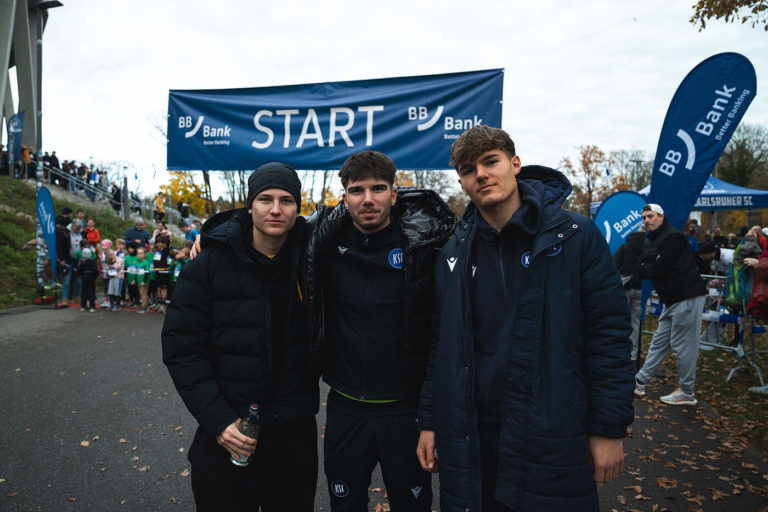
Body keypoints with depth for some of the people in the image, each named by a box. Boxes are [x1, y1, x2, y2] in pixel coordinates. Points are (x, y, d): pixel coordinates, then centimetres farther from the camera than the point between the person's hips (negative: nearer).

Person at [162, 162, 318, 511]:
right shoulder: (211, 263, -10)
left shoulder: (309, 257, -3)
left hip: (296, 431, 3)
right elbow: (180, 348, -9)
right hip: (226, 435, -2)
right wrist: (217, 420, -14)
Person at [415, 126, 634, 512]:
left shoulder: (576, 237, -7)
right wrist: (429, 422, 7)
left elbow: (609, 336, -7)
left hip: (553, 442, -3)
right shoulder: (454, 254, 4)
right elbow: (441, 346, 8)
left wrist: (609, 429, -8)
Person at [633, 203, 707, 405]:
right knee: (660, 341, 13)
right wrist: (650, 268, -8)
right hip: (672, 299, 10)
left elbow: (658, 269, -20)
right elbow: (643, 268, 11)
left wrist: (646, 269, -4)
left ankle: (687, 393, 7)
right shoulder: (649, 242, 15)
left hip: (688, 297, -10)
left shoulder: (672, 237, -15)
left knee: (682, 345, -4)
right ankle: (640, 382, 20)